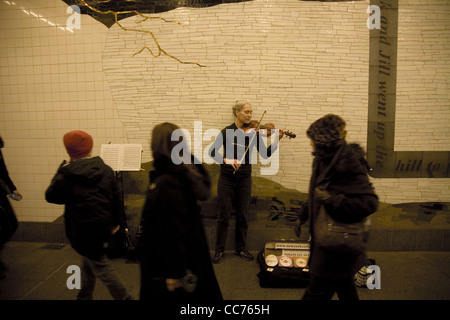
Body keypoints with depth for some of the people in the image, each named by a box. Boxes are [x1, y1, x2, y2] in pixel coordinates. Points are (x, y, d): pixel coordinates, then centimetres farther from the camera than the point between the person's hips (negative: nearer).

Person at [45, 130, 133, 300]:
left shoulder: (67, 174, -15)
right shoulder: (106, 169, -1)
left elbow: (50, 196, 1)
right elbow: (116, 197, 3)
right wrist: (116, 221, 13)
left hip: (82, 230, -6)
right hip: (103, 226, 6)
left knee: (101, 266, 5)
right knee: (88, 262, 24)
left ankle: (124, 297, 7)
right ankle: (84, 296, 40)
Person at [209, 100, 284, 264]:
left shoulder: (253, 132, 0)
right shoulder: (226, 132, -5)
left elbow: (265, 154, -5)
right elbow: (213, 152, -11)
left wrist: (277, 141, -19)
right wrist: (227, 160, -27)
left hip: (245, 178, 2)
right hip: (227, 178, -2)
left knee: (242, 215, 10)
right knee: (224, 215, 4)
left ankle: (241, 248, 27)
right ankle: (219, 250, 19)